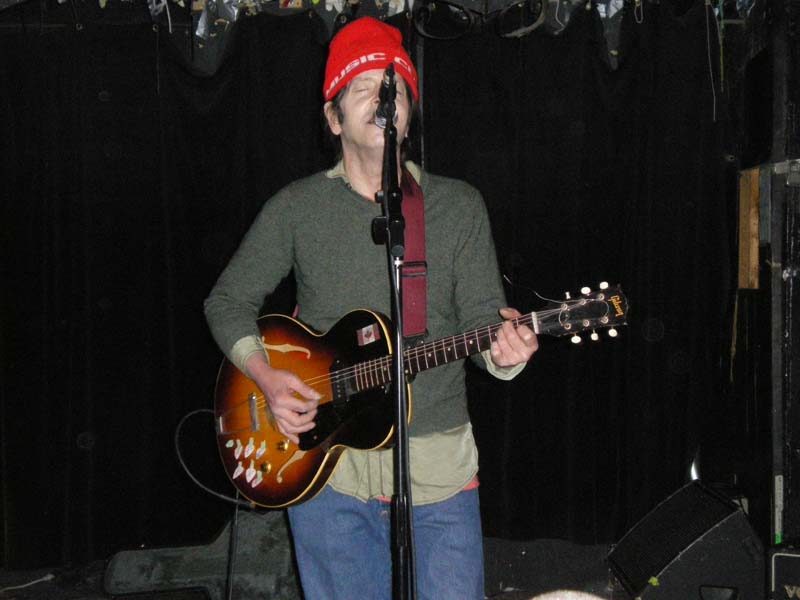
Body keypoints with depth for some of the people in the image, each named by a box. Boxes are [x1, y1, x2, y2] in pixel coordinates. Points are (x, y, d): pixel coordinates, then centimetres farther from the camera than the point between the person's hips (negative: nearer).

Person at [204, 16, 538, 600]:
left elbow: (480, 316, -1)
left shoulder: (459, 206, 4)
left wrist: (503, 348, -24)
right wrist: (265, 376, -6)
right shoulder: (297, 208, 3)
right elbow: (228, 300, 10)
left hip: (439, 467, 0)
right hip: (325, 464, 0)